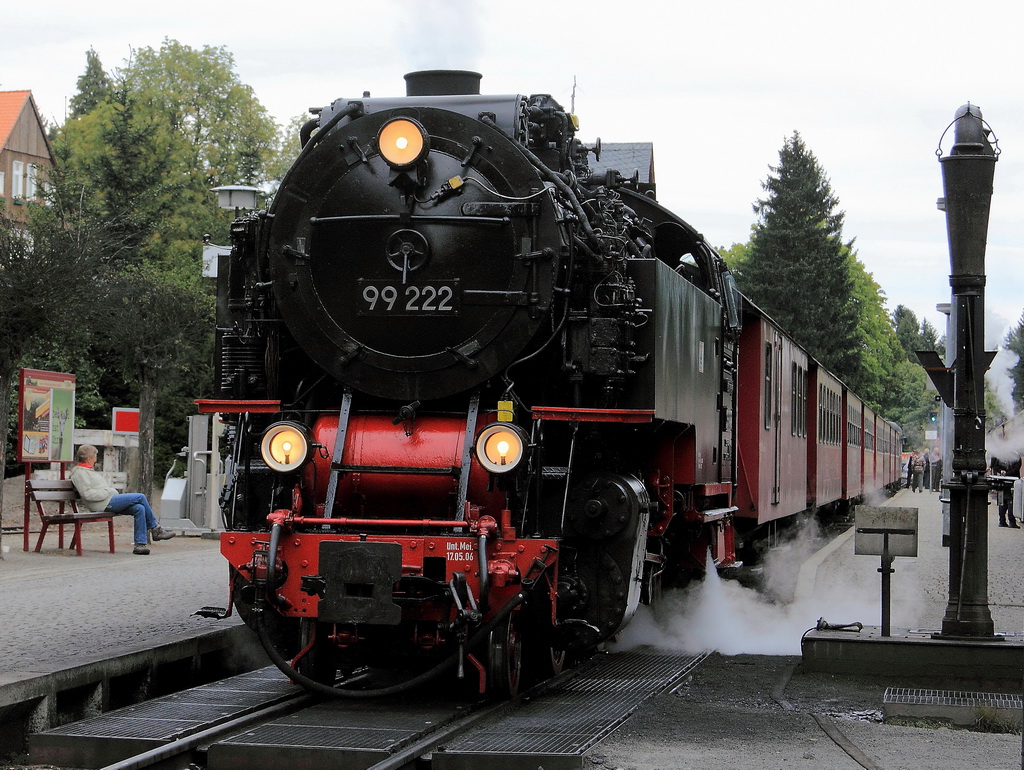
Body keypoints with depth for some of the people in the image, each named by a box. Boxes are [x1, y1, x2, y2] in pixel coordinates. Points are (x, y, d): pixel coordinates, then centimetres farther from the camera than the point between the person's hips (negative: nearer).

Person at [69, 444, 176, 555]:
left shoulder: (88, 471, 27)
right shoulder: (79, 473, -6)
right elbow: (87, 494, -18)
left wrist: (112, 490, 14)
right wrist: (108, 492, -13)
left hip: (111, 500, 10)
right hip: (105, 504, -10)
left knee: (140, 508, -11)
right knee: (140, 497, -12)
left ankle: (140, 544, -12)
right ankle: (155, 528, 2)